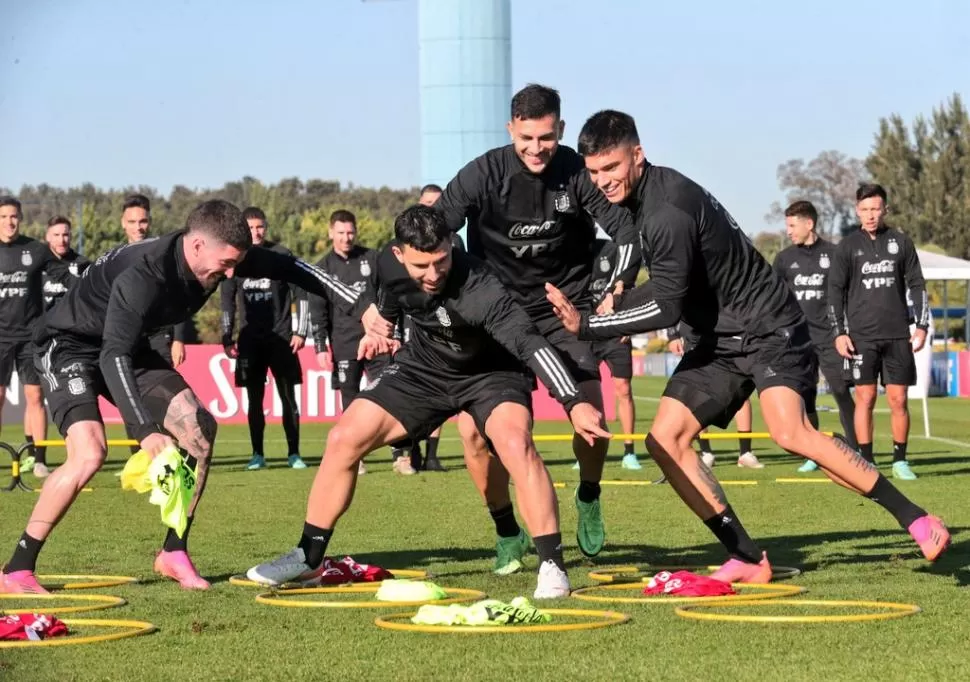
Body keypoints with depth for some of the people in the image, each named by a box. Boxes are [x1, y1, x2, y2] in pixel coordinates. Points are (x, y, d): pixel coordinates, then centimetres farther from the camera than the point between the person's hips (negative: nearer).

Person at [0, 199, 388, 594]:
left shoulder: (218, 255, -14)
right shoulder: (141, 276, -37)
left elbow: (285, 267, -1)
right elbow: (113, 357, -44)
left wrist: (358, 306, -4)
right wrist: (145, 430, -55)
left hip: (128, 349, 8)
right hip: (69, 345, -8)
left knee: (199, 428, -4)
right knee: (89, 452, -28)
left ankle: (173, 554, 7)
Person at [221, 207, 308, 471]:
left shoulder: (282, 255, -2)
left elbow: (300, 294, 1)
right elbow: (227, 301, 11)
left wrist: (300, 332, -5)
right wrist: (227, 338, 7)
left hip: (281, 337, -2)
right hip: (250, 339, 2)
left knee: (288, 397, -2)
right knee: (254, 399, 3)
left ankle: (294, 453, 3)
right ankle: (258, 454, 9)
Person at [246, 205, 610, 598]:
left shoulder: (479, 289, -38)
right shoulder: (390, 264, -19)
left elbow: (529, 343, -48)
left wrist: (573, 403, -57)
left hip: (489, 373, -5)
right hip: (423, 367, 5)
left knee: (515, 443, -33)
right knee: (344, 439, -5)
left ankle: (552, 567, -23)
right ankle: (308, 559, 11)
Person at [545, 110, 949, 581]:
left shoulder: (668, 211, -24)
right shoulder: (636, 199, 7)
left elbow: (665, 307, -25)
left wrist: (587, 326, -23)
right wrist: (615, 305, 10)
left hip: (767, 327, -10)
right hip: (719, 342, 10)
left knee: (789, 432, -29)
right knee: (665, 439, -4)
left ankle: (915, 520, -20)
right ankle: (748, 560, -2)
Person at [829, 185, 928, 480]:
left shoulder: (901, 242, 7)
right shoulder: (848, 246, 4)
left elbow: (917, 285, 10)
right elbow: (835, 290, 5)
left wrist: (922, 326, 3)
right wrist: (839, 333, -2)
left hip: (898, 334, 1)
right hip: (862, 335, -1)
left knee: (899, 399, 0)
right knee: (865, 397, -4)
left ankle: (900, 461, 9)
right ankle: (866, 462, 1)